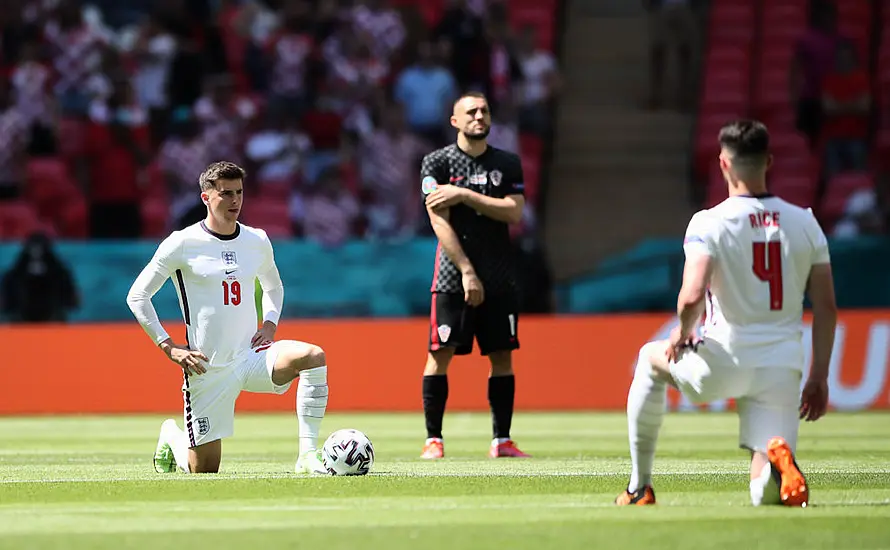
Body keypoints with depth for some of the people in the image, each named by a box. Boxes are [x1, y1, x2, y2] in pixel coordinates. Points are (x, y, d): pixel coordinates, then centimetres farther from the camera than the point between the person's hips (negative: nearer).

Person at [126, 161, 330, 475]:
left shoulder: (257, 241, 6)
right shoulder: (182, 244, -7)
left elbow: (273, 286, 27)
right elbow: (137, 296, -2)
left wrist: (270, 325, 6)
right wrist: (169, 347, -9)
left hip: (252, 355, 3)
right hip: (208, 368, -3)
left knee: (313, 356, -28)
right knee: (204, 471, 1)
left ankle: (308, 456, -27)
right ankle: (171, 435, 38)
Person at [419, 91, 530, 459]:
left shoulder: (507, 164, 10)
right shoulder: (438, 163, 0)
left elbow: (514, 213, -4)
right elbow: (440, 222, -8)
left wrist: (465, 195, -13)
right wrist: (467, 271, -15)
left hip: (500, 277, 3)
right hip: (453, 276, -3)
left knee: (502, 355, 2)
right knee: (441, 353, -7)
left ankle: (501, 440, 6)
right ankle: (433, 439, -4)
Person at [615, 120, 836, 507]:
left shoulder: (709, 223, -8)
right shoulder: (804, 223, 6)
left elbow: (692, 297, -21)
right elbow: (826, 307, 7)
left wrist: (683, 331, 1)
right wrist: (819, 378, 15)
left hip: (721, 365, -3)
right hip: (782, 370, 3)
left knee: (651, 358, 31)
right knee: (765, 493, 5)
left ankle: (639, 488, 30)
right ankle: (779, 461, -34)